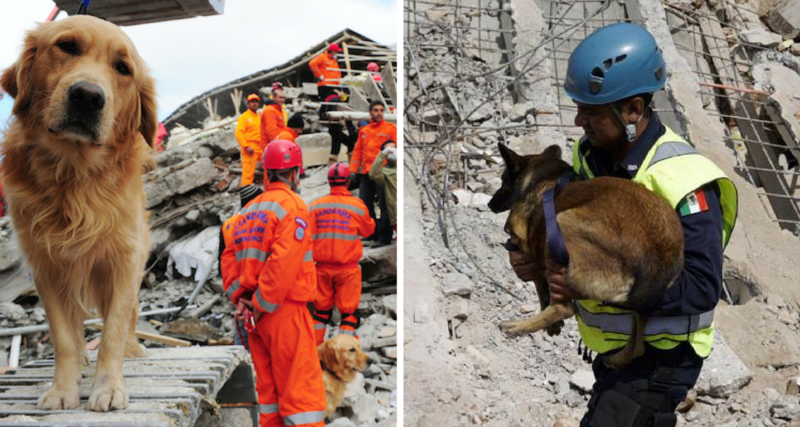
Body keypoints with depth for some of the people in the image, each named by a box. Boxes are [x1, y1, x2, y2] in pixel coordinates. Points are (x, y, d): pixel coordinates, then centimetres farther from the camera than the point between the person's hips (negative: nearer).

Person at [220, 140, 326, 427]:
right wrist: (263, 304, -14)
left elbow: (229, 256, 10)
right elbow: (284, 263, -21)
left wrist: (238, 296, 3)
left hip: (256, 312, 8)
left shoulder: (249, 210, 15)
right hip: (285, 309, -8)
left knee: (269, 388, 15)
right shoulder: (293, 206, -11)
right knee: (301, 391, -6)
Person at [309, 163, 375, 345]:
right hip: (348, 268, -3)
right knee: (348, 311, 4)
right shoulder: (358, 205, -7)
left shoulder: (315, 206, 0)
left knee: (321, 309, 14)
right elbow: (368, 231, 8)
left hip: (322, 267, 3)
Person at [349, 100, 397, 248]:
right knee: (365, 203, 7)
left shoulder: (390, 128, 2)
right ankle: (372, 234, 19)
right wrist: (353, 170, 10)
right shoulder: (364, 131, 17)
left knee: (384, 205, -4)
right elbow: (357, 151, 18)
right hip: (366, 174, 6)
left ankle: (384, 237, 2)